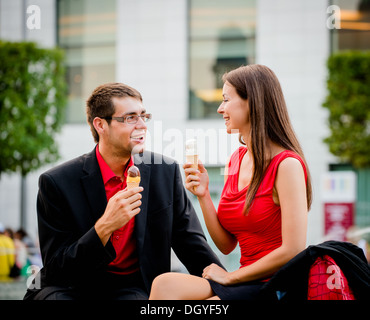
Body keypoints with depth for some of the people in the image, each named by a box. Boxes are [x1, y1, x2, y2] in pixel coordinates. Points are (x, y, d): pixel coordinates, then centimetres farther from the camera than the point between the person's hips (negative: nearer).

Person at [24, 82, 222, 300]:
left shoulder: (166, 172, 2)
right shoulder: (57, 183, -9)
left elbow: (189, 239, 7)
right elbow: (55, 269, -11)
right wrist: (104, 227, -25)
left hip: (133, 287, 2)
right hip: (71, 289, -2)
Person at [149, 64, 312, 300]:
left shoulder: (287, 165, -12)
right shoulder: (235, 161, 12)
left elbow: (293, 250, -17)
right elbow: (226, 245, 13)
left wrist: (231, 276, -7)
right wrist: (203, 195, -1)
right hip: (248, 281, 7)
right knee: (165, 285, -21)